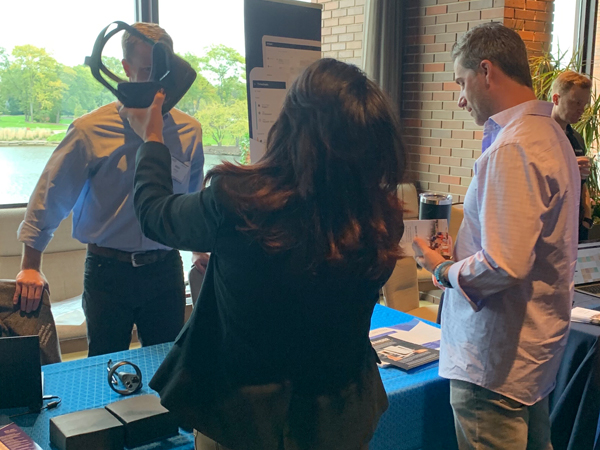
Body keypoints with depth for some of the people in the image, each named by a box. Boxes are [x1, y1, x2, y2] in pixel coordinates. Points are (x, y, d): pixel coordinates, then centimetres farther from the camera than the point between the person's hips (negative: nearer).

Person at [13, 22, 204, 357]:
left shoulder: (189, 131, 1)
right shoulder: (91, 129, -8)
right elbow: (51, 196, -1)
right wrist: (31, 266, 0)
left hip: (166, 268, 2)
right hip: (108, 271, -2)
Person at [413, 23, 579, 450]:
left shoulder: (512, 149, -22)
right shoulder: (550, 132, 10)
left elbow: (505, 266, -27)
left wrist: (444, 270, -11)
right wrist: (461, 249, 12)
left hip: (495, 362, -10)